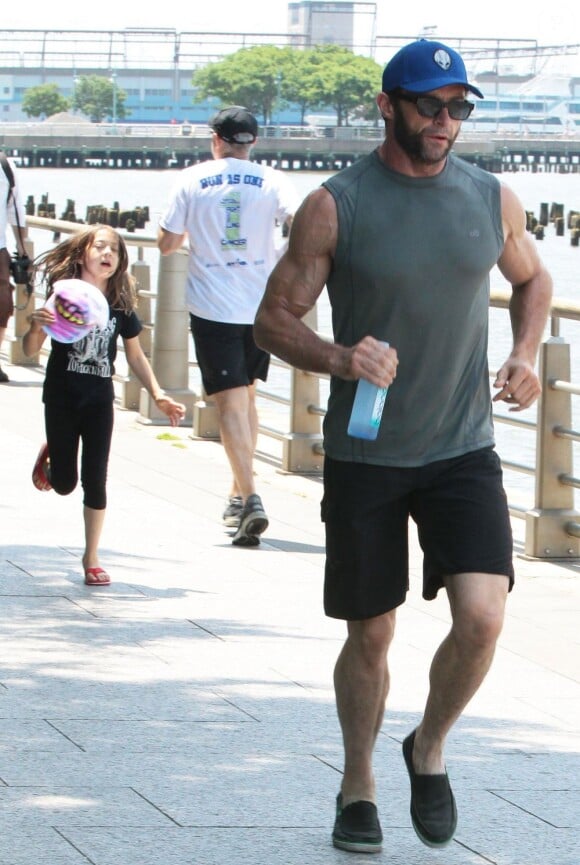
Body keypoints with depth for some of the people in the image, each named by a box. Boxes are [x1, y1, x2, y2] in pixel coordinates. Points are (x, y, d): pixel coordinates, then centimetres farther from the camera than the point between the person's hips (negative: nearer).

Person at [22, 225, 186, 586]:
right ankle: (51, 454, 40)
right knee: (64, 484, 5)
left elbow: (136, 355, 11)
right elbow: (30, 350, -8)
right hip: (61, 397, -2)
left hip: (99, 400, 2)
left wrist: (158, 394, 1)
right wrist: (36, 327, -30)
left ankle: (92, 557, 12)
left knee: (95, 481, -1)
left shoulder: (120, 306, 0)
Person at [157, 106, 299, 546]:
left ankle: (251, 498, -22)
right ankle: (239, 494, 25)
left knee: (231, 403, -6)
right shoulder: (271, 181, 0)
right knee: (246, 395, 19)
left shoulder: (192, 180, -1)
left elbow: (167, 243, 2)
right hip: (262, 306, 2)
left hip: (214, 308, -2)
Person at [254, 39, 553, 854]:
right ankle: (358, 787, 29)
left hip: (463, 450, 2)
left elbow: (532, 279, 22)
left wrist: (524, 353, 3)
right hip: (364, 456, -2)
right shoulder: (336, 206, -7)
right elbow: (274, 319, -4)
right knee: (370, 636, 8)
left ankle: (430, 747, 13)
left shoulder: (492, 199, 2)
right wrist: (337, 357, -23)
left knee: (482, 617, -15)